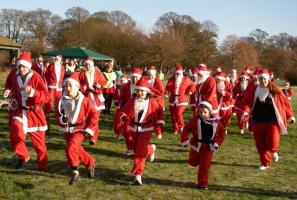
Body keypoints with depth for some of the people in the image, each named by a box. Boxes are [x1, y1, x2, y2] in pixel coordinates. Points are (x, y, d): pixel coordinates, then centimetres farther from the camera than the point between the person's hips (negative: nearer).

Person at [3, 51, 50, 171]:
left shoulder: (35, 77, -21)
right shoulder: (14, 73, -7)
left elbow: (47, 97, -26)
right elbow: (9, 82, 20)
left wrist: (33, 92, -39)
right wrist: (7, 90, 1)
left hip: (33, 111, -3)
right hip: (18, 110, 3)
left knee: (38, 140, 8)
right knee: (15, 135, -16)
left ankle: (43, 165, 29)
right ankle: (23, 157, 15)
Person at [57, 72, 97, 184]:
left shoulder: (83, 100, -12)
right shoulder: (62, 100, -3)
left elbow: (93, 114, -6)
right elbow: (58, 114, 7)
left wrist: (89, 129, -8)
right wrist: (61, 119, -17)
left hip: (79, 129, -5)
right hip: (67, 130, 5)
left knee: (70, 148, -22)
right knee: (77, 149, 15)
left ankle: (75, 173, -8)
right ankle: (90, 163, 41)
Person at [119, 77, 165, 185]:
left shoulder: (152, 102, -9)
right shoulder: (132, 101, -7)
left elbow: (160, 112, 5)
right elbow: (123, 111, 0)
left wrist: (160, 124, 0)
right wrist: (125, 119, -20)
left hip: (146, 130, -4)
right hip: (133, 129, 4)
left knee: (140, 152, -12)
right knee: (136, 150, 18)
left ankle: (138, 175, -7)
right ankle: (151, 149, 50)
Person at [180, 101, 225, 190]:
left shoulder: (215, 122, -10)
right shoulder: (195, 120, -13)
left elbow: (221, 133, -1)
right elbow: (186, 129, -7)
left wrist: (216, 144, -9)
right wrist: (184, 140, -13)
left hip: (208, 147, 0)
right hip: (196, 145, 1)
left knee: (205, 166, 3)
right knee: (193, 162, 12)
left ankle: (203, 183, 16)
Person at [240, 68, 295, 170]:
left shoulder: (275, 90, -6)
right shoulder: (254, 90, -1)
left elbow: (285, 102, 1)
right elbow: (247, 101, -5)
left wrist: (290, 115, 3)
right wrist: (245, 111, -24)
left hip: (272, 121, -3)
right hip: (258, 122, 3)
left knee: (272, 142, -15)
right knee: (260, 144, 8)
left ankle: (274, 151, 22)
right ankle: (265, 163, 26)